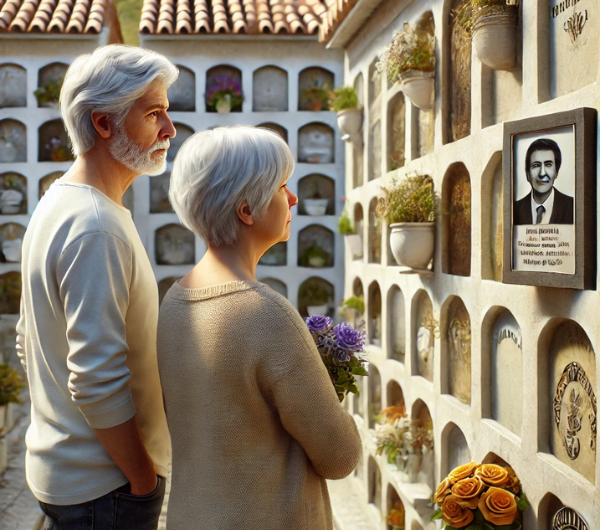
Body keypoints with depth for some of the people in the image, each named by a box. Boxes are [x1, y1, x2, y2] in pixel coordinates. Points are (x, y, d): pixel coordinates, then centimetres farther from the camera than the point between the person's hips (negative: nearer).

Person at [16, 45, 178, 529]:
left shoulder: (58, 202, 9)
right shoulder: (95, 227, -23)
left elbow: (30, 344, 16)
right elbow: (99, 382, -28)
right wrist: (145, 481, -16)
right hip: (104, 485, -9)